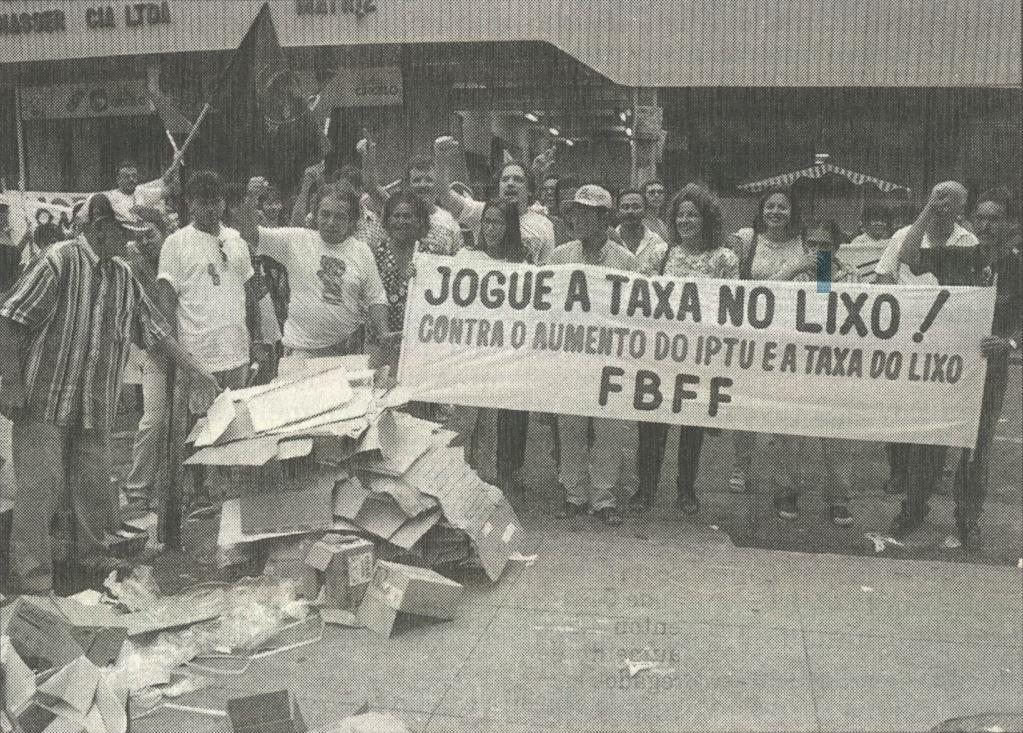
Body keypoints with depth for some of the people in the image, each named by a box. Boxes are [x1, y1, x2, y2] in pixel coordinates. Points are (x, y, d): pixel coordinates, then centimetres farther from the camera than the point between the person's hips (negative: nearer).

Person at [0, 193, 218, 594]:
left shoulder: (123, 275, 9)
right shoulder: (59, 261, -11)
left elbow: (155, 328, 16)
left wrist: (193, 368, 13)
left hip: (97, 405, 6)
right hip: (45, 397, -6)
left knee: (94, 483, 11)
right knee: (40, 482, -2)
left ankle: (92, 556, 26)